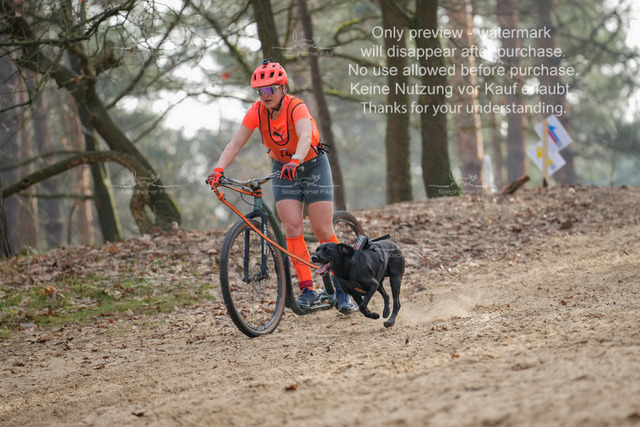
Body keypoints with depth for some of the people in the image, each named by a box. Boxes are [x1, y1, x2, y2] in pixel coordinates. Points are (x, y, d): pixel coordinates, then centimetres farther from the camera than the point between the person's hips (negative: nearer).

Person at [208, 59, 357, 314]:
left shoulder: (296, 107, -27)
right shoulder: (257, 112, -14)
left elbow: (305, 137, -45)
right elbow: (236, 143, -17)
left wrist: (295, 161, -64)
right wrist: (218, 170, -31)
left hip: (313, 166, -4)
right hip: (283, 169, 4)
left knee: (323, 230, -7)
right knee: (292, 228, -11)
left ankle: (342, 291, 2)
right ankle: (307, 289, -8)